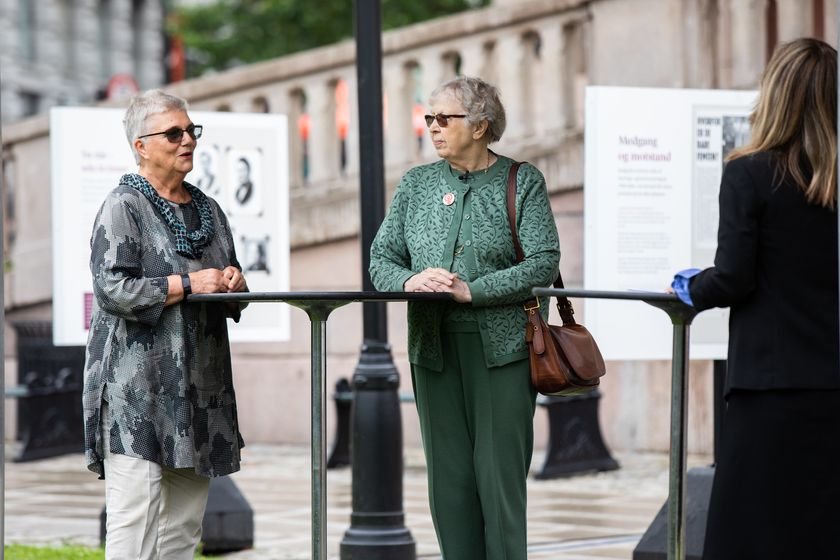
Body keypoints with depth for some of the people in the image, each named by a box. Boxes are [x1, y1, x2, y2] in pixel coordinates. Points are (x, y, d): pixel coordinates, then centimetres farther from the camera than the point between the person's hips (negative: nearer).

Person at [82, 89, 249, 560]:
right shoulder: (123, 207, -4)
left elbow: (232, 300, 27)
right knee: (135, 520, -12)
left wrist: (234, 283, 4)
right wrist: (189, 284, -15)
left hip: (198, 387, 8)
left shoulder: (208, 210, 18)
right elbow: (113, 288, -16)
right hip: (138, 386, -7)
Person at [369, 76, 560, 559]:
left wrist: (472, 291, -17)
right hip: (434, 347, 4)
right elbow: (381, 259, 11)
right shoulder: (416, 184, 14)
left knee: (500, 476, -5)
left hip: (501, 348, -4)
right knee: (448, 477, 4)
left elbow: (544, 263, -8)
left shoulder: (522, 181, 1)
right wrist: (409, 280, -12)